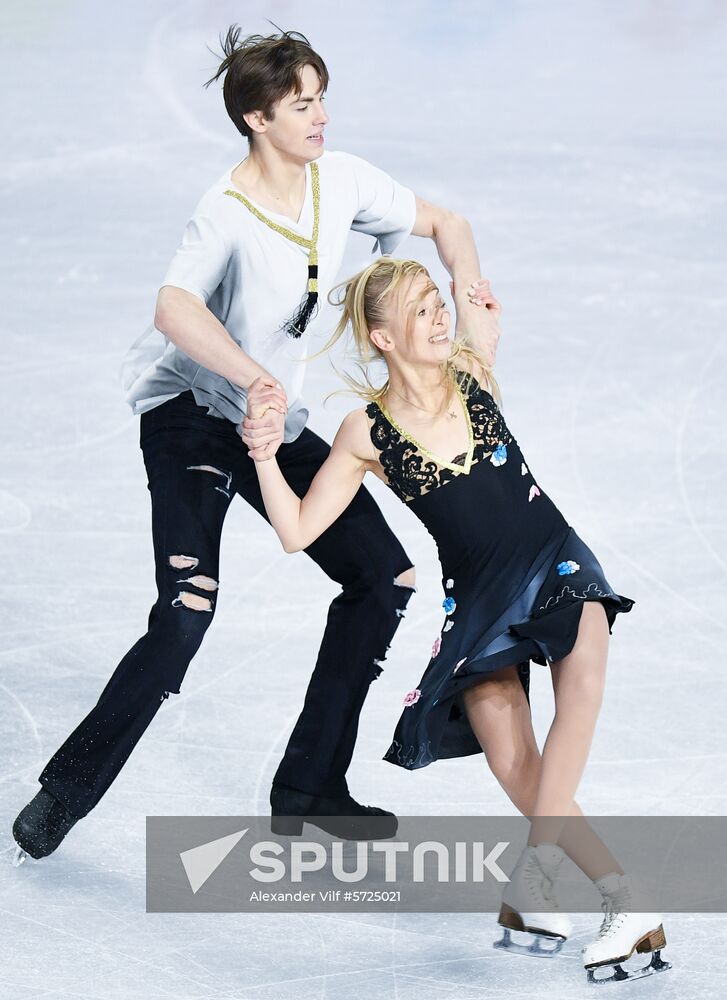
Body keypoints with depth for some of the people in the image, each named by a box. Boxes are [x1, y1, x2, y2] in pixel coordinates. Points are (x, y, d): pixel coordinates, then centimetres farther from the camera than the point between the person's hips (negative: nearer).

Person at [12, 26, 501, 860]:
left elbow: (442, 224, 10)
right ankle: (66, 791, -8)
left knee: (384, 578, 3)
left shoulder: (341, 180, -5)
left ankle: (308, 790, 12)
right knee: (187, 612, -22)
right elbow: (175, 308, -44)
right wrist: (257, 380, -58)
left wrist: (472, 305, -9)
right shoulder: (227, 213, -24)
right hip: (192, 414, -7)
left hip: (274, 421, 7)